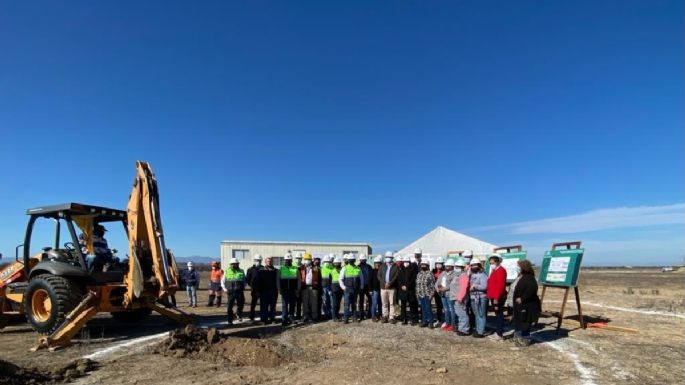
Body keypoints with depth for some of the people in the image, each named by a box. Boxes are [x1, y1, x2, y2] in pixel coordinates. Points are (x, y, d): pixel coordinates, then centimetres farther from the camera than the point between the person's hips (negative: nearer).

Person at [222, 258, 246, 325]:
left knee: (240, 305, 3)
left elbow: (244, 281, 17)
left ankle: (239, 314, 33)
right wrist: (224, 288, 0)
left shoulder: (241, 271, 6)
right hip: (230, 292, 0)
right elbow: (223, 281, 15)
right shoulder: (227, 271, 6)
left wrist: (243, 288, 3)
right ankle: (230, 320, 9)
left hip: (239, 292, 0)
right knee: (230, 307, -2)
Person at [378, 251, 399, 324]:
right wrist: (384, 283, -9)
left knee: (392, 303, 0)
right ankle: (385, 317, 13)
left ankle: (391, 317, 4)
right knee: (384, 303, 6)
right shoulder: (382, 266, 13)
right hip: (383, 287, 3)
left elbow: (396, 276, -6)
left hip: (392, 288, -3)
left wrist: (389, 283, -15)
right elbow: (379, 276, 6)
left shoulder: (395, 267, 3)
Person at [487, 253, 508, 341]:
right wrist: (489, 295, 14)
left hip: (498, 298, -10)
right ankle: (497, 332, 22)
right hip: (493, 297, 10)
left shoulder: (501, 270, -14)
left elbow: (501, 285, -22)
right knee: (497, 315, 14)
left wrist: (496, 298, -24)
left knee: (499, 315, -4)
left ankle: (499, 335, 1)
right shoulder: (494, 271, 17)